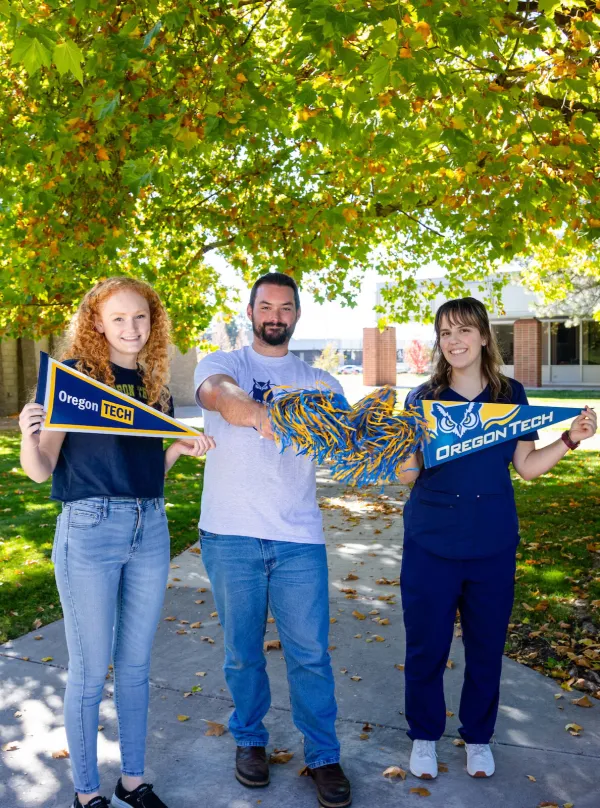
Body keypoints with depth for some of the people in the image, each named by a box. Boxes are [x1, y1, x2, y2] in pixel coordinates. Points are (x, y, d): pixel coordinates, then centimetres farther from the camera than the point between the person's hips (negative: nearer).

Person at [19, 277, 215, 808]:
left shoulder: (155, 386, 9)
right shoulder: (74, 375, -7)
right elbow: (40, 470, -8)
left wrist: (179, 449, 0)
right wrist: (29, 436, -28)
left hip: (150, 529, 5)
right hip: (90, 528, -5)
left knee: (136, 665, 16)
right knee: (90, 671, 7)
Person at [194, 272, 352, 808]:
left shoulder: (318, 382, 12)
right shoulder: (222, 364, 5)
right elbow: (218, 393, -20)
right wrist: (262, 416, -43)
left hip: (299, 536, 1)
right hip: (230, 533, -1)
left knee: (310, 652, 5)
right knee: (243, 649, 12)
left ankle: (323, 755, 24)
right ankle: (250, 740, 34)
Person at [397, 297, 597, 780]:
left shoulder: (511, 395, 2)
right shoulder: (423, 398, -3)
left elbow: (527, 467, 4)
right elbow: (406, 475, -4)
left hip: (493, 546, 2)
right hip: (431, 545, -1)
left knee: (486, 648, 13)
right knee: (426, 647, 8)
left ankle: (478, 736, 36)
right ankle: (424, 736, 31)